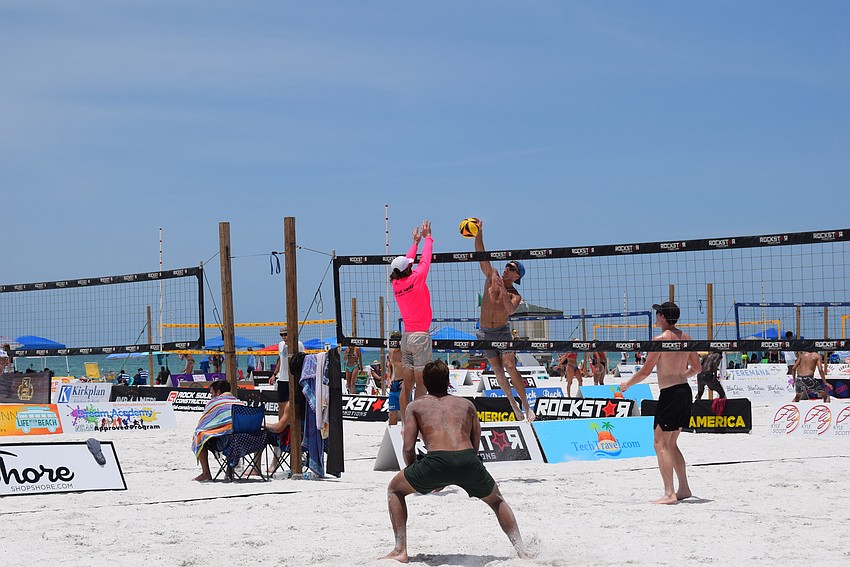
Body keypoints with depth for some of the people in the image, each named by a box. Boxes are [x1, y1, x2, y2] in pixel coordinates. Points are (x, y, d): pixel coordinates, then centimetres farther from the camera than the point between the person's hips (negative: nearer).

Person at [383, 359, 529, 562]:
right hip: (469, 461, 2)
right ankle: (521, 551, 18)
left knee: (395, 489, 25)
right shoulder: (466, 404, 28)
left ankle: (400, 550, 14)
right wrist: (447, 480, 34)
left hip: (436, 461, -2)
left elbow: (408, 449, 13)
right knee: (496, 500, 32)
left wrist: (419, 480, 29)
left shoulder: (415, 406, 22)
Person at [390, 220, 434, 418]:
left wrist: (415, 242, 34)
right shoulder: (416, 279, -11)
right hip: (420, 335, -7)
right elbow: (425, 259, 3)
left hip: (406, 335, 7)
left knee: (406, 385, 8)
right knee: (420, 384, -6)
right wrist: (427, 238, 19)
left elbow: (406, 262, 21)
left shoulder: (396, 284, 5)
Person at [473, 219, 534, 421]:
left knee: (510, 367, -13)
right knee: (497, 371, 3)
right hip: (485, 332, 3)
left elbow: (511, 310, -24)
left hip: (502, 331, -3)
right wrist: (479, 233, -14)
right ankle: (514, 406, 11)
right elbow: (481, 255, -3)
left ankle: (526, 406, -10)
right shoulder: (492, 277, 4)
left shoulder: (515, 295, -3)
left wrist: (503, 292, -35)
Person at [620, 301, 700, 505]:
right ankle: (684, 488, 19)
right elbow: (697, 368, 16)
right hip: (685, 391, 8)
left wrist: (627, 384, 5)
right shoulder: (686, 337, 9)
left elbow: (646, 371, -11)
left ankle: (669, 494, -10)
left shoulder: (660, 339, -13)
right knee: (671, 443, 18)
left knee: (660, 444, -4)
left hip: (670, 394, -8)